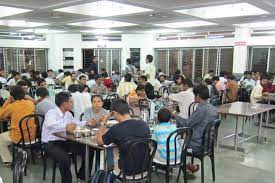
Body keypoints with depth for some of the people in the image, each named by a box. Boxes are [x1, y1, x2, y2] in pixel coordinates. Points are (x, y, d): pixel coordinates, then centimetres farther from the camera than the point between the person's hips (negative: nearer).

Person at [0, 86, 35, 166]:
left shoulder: (11, 106, -13)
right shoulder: (30, 103, -1)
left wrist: (7, 102, 6)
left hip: (19, 137, -5)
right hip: (32, 135, 5)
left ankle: (8, 161, 21)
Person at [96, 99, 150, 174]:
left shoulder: (115, 129, -21)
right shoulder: (144, 124, -8)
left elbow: (99, 141, -1)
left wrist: (104, 121, 4)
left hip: (127, 171, -4)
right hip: (145, 168, 5)